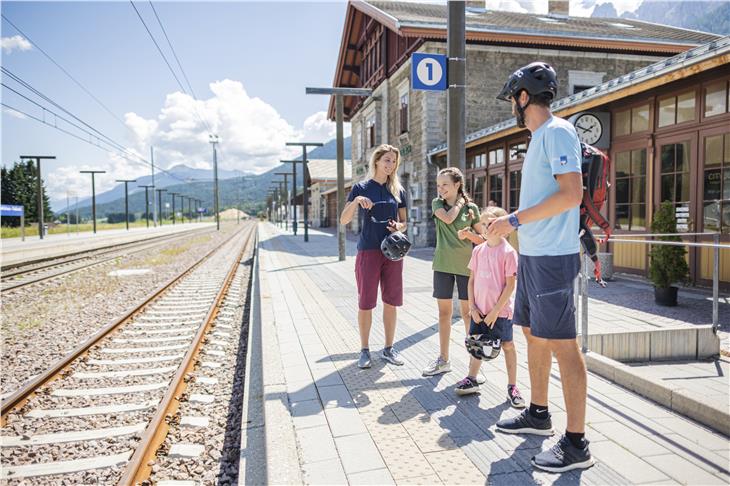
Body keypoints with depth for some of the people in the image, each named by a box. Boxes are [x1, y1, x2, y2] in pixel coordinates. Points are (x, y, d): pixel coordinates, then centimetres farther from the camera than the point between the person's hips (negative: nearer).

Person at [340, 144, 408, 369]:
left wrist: (399, 227, -7)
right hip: (368, 250, -3)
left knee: (391, 302, 7)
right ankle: (364, 350, 15)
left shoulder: (398, 190, 10)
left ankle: (388, 348, 21)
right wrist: (356, 201, -21)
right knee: (365, 303, 1)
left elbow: (404, 222, 16)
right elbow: (344, 220, -4)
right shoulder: (361, 188, 1)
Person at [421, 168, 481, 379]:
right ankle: (443, 359, 16)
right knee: (444, 312, 6)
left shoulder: (471, 208, 1)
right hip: (443, 264, 2)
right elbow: (447, 218, -15)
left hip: (466, 265, -1)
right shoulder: (437, 203, 5)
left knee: (467, 311, 5)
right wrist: (459, 202, -2)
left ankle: (474, 356, 19)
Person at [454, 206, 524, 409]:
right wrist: (472, 306, 0)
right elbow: (472, 280, 7)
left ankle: (512, 387, 19)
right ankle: (472, 380, 29)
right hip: (479, 309, 5)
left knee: (507, 346, 7)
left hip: (500, 310, -5)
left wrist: (495, 311, -15)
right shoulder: (478, 250, 4)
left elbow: (510, 285, -13)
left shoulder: (508, 252, -12)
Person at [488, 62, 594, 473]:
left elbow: (571, 194, -21)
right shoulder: (539, 138, 19)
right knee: (534, 335, 17)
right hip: (532, 255, 10)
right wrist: (508, 225, 18)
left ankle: (577, 444, 6)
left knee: (562, 345, -5)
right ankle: (539, 414, 33)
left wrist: (515, 220, -18)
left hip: (552, 257, -10)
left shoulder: (557, 131, -10)